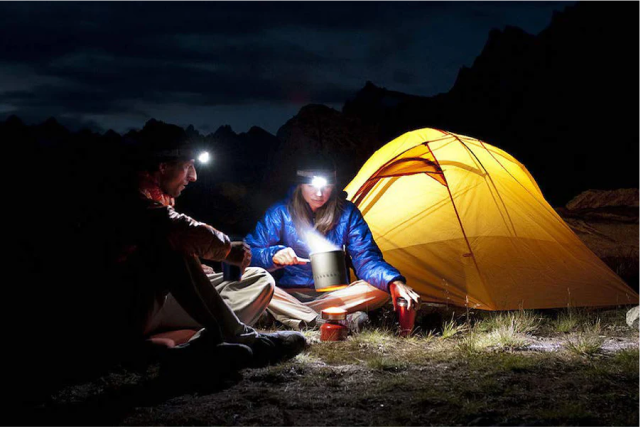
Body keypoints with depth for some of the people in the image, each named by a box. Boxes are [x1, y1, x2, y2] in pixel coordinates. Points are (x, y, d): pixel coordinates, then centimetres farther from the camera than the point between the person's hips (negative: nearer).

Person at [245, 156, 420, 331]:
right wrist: (273, 255, -30)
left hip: (335, 294, 1)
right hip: (290, 292, -1)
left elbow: (366, 259, -9)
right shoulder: (280, 213, -6)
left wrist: (394, 282, -30)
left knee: (380, 290, -25)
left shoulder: (347, 213, -3)